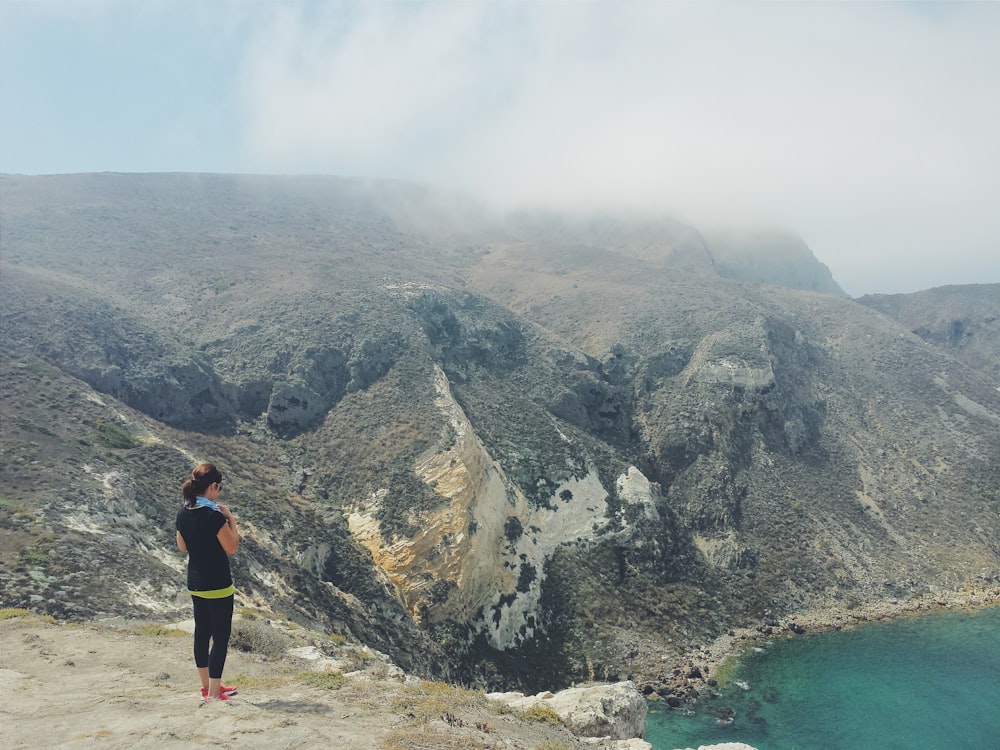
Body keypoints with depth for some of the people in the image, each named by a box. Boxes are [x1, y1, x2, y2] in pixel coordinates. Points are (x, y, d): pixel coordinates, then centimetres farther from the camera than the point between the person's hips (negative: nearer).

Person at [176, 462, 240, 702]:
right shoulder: (214, 516, -23)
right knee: (221, 637, 3)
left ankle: (207, 685, 30)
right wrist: (231, 519, -7)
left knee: (202, 633, 18)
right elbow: (232, 548, -15)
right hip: (218, 585, -8)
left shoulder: (183, 514, 0)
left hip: (195, 584, 8)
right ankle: (213, 692, 8)